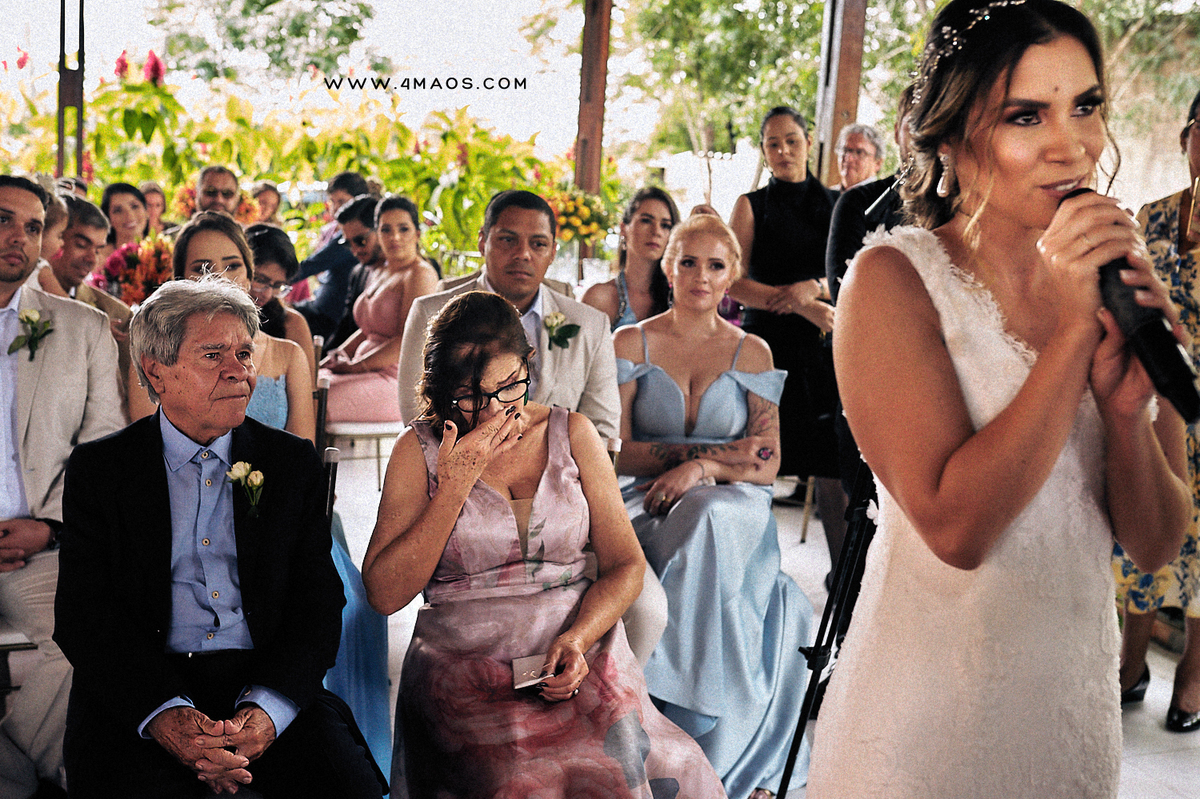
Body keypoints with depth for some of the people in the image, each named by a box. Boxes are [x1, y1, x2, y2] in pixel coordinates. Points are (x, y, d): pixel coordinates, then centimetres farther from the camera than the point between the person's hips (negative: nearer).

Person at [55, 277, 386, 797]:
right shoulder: (98, 467, 8)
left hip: (267, 684, 1)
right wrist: (165, 713, -19)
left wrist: (266, 708, -15)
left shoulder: (292, 461, 11)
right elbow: (83, 612, -1)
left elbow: (318, 603, 4)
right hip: (140, 691, -1)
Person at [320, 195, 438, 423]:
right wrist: (337, 355, 10)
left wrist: (356, 366, -14)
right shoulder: (379, 273, 21)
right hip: (371, 375, 9)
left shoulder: (420, 274, -8)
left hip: (396, 378, -9)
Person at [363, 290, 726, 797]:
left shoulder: (571, 433, 11)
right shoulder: (419, 451, 6)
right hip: (465, 671, -2)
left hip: (581, 658, 2)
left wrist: (577, 639, -11)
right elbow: (385, 594, -3)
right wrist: (455, 486, -8)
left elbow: (625, 564, 9)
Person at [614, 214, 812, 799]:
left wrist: (702, 469, -17)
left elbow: (766, 465, 5)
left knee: (709, 520, -36)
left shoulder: (751, 352, 11)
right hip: (650, 505, 0)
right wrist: (718, 451, -11)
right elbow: (616, 451, -1)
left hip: (733, 507, 1)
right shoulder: (631, 343, 8)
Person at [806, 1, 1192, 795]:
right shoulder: (893, 279, -15)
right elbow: (956, 527, -25)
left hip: (1077, 699, 5)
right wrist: (1073, 329, -24)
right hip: (927, 709, -4)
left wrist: (1125, 407, -19)